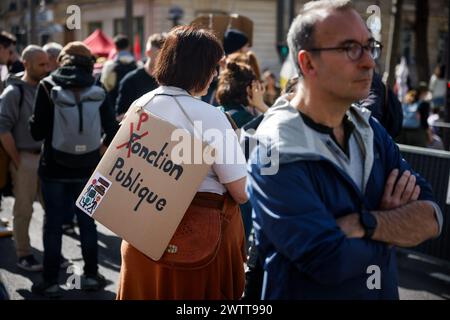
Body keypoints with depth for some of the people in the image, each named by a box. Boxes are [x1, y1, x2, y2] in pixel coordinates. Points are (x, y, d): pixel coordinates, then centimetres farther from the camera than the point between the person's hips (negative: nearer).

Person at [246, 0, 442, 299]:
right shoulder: (277, 153, -24)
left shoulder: (370, 130, -2)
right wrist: (399, 222, -15)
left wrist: (361, 224, -27)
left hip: (382, 289, 6)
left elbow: (431, 218, -10)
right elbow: (330, 261, -30)